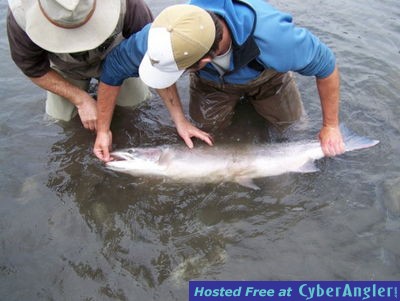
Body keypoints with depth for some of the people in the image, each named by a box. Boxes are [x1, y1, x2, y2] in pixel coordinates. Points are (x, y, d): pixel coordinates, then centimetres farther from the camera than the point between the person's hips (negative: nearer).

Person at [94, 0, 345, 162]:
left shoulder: (272, 35, -48)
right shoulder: (165, 34, -42)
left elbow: (325, 64, -30)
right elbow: (115, 67, -26)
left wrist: (330, 126, -21)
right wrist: (103, 130, -23)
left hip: (265, 74, -1)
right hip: (212, 79, 1)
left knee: (293, 124, 2)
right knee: (208, 128, 0)